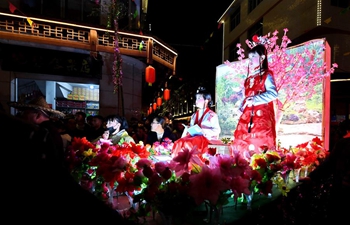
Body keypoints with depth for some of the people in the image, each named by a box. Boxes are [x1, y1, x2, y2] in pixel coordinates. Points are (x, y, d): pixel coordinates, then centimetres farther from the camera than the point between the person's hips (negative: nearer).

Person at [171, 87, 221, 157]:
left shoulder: (212, 115, 2)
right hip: (194, 136, 6)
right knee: (178, 142, -24)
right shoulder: (194, 115, 21)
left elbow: (217, 130, -5)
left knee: (187, 143, -32)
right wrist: (187, 129, -3)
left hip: (206, 138, -5)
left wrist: (204, 131, -18)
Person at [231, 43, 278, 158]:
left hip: (261, 116, -6)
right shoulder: (249, 78, 21)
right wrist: (242, 106, 3)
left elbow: (273, 94, -12)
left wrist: (254, 100, -15)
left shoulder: (266, 75, 2)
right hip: (247, 117, 6)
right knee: (243, 145, 3)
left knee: (260, 145, -9)